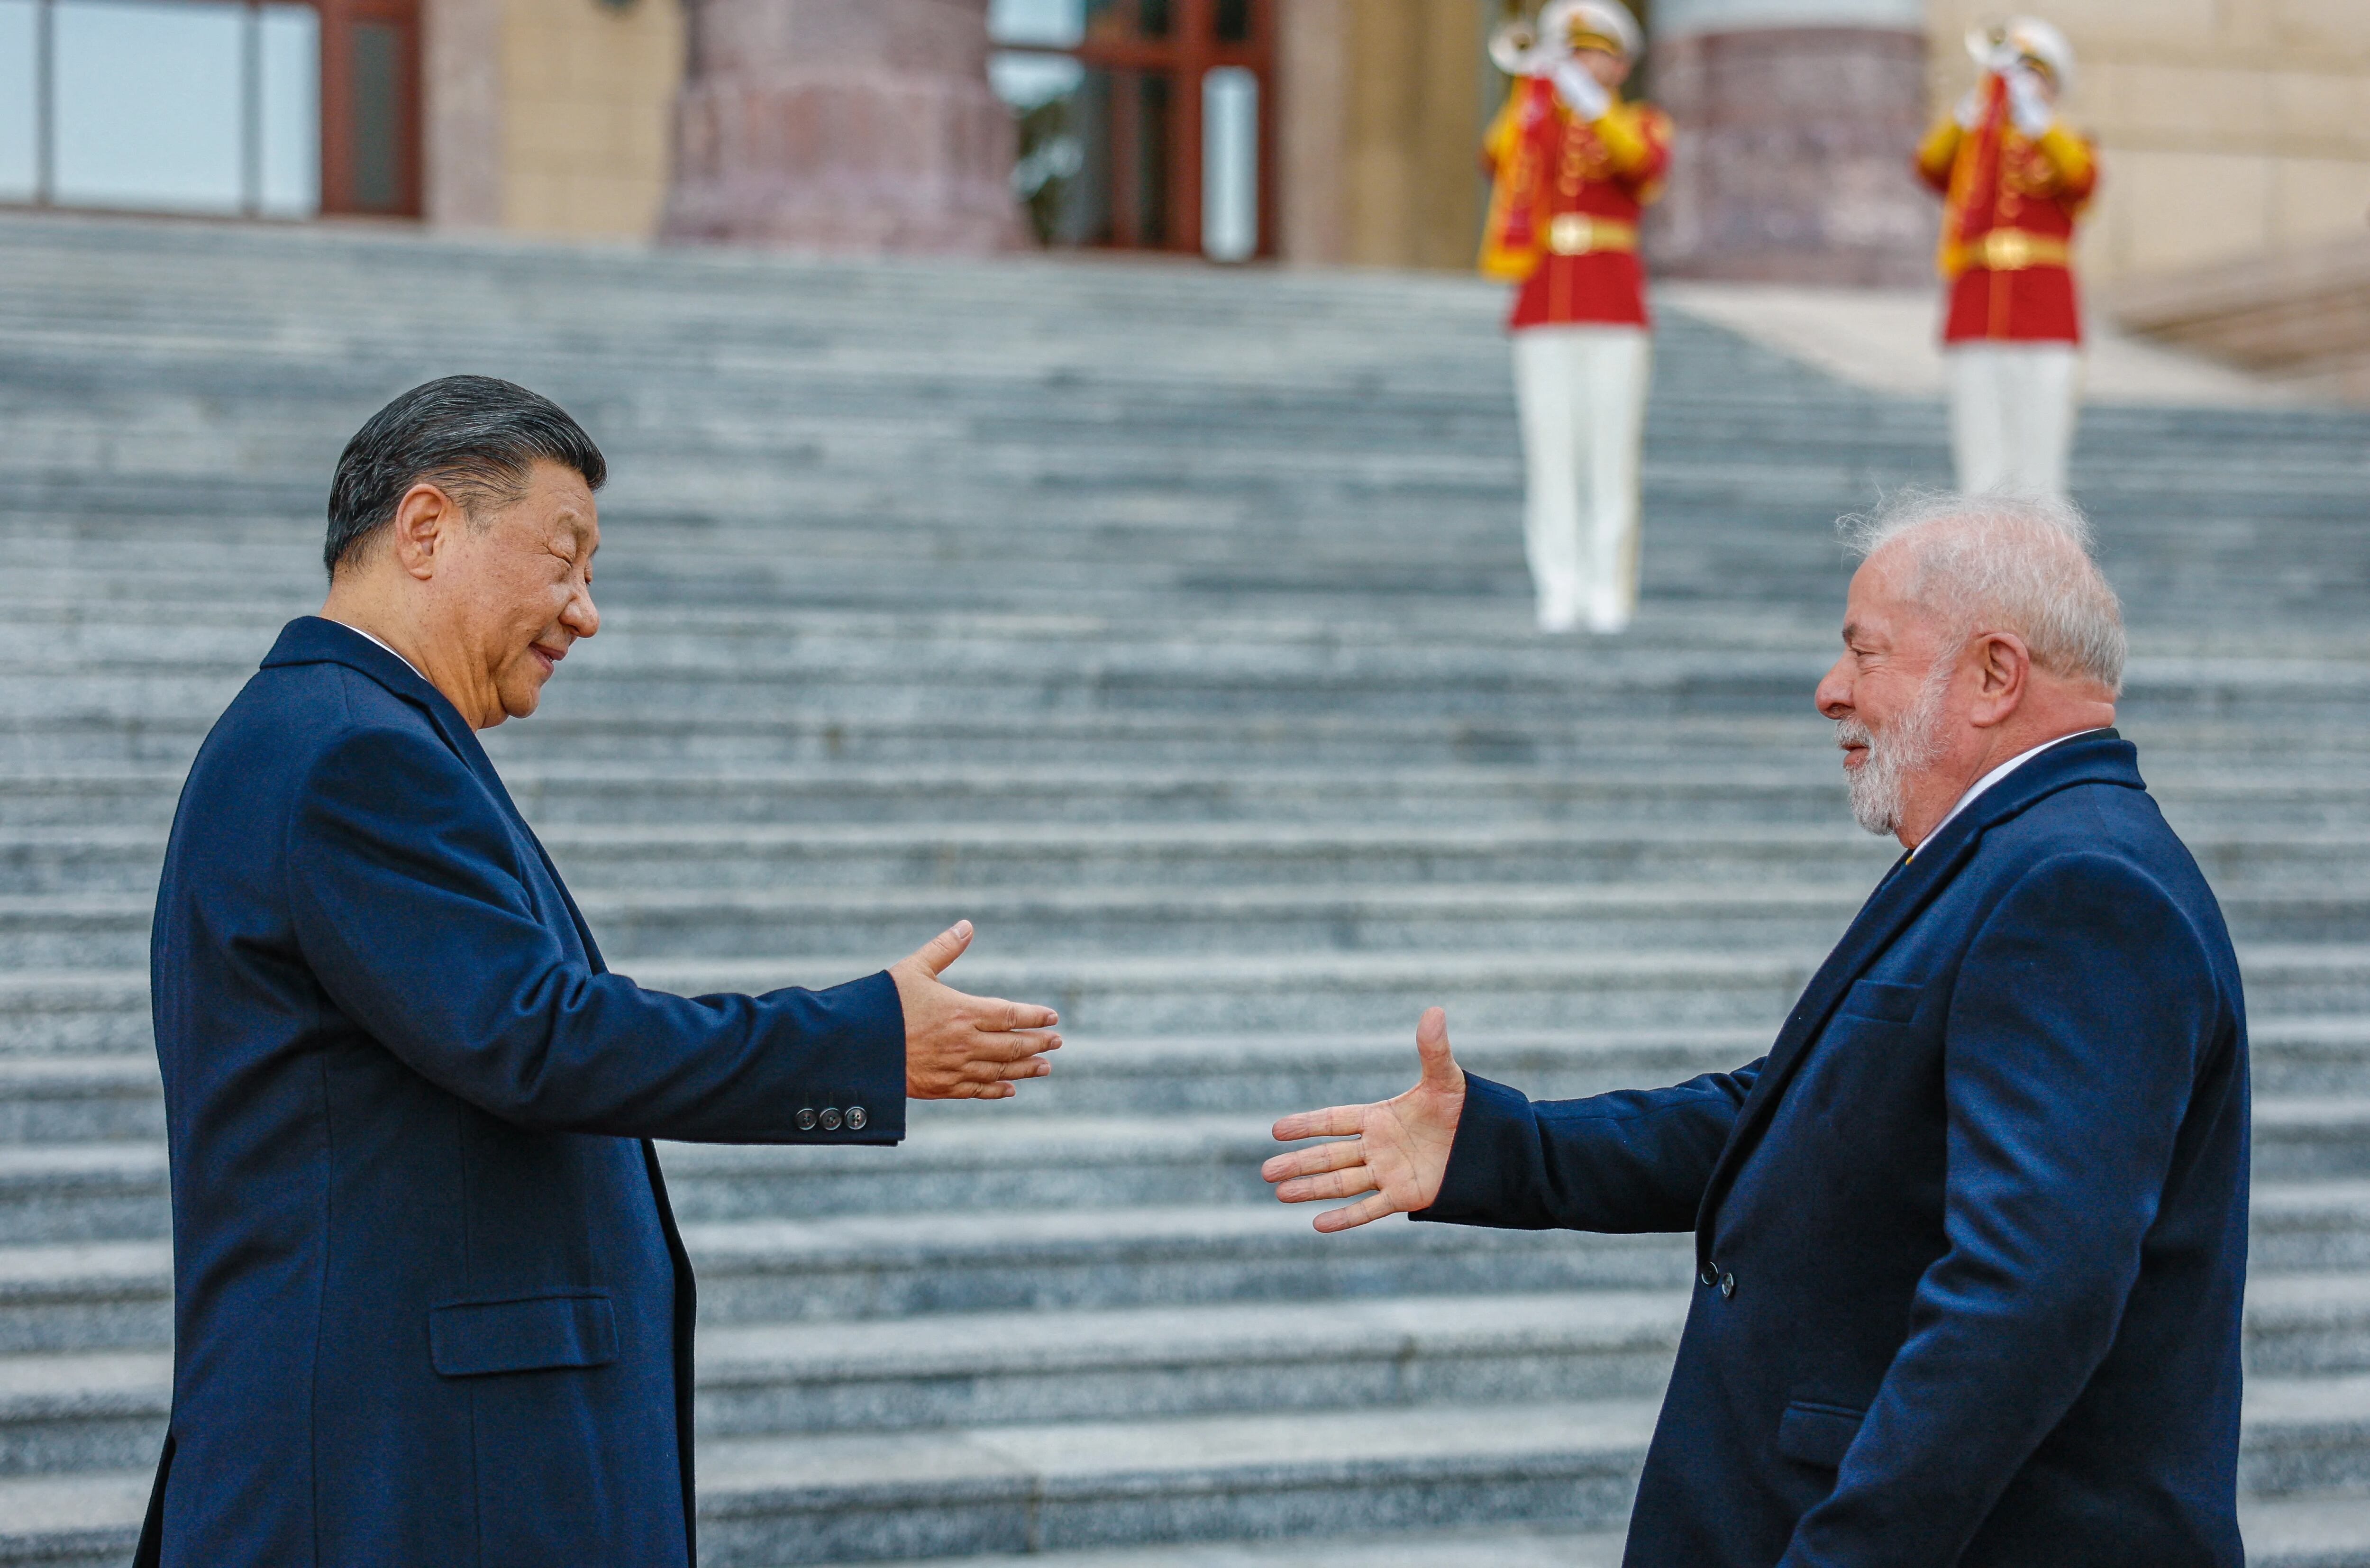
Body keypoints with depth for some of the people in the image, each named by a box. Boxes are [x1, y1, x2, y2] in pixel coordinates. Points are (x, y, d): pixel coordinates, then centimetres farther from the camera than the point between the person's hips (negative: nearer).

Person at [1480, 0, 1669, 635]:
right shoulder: (1537, 121, 12)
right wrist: (1533, 82, -19)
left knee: (1611, 452, -4)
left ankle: (1610, 591, -1)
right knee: (1550, 451, -2)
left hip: (1615, 306, -2)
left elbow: (1641, 160, -18)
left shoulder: (1644, 125, 7)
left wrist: (1587, 98, -28)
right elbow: (1500, 160, -10)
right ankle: (1560, 590, 0)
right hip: (1544, 305, 2)